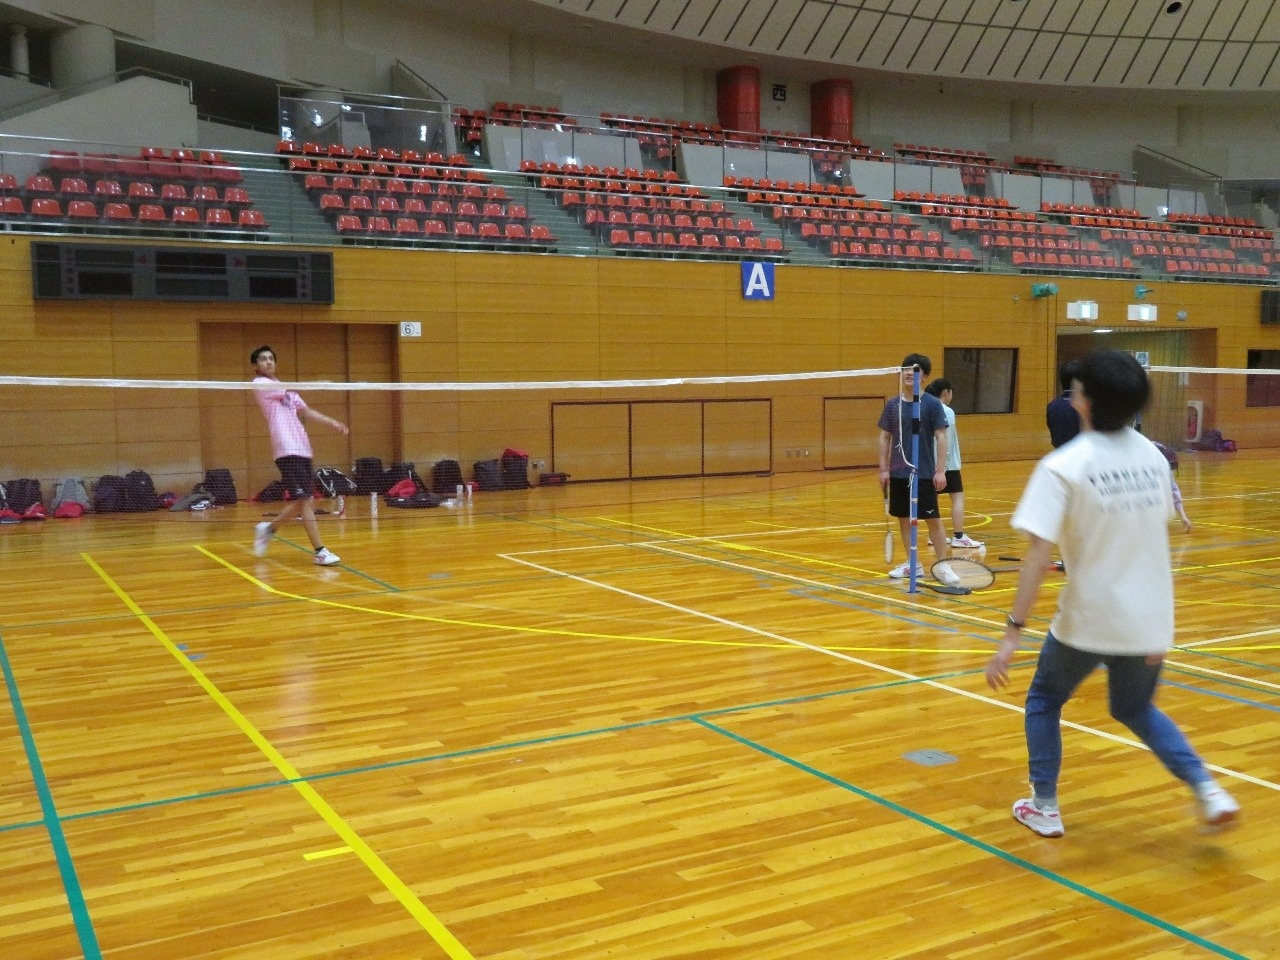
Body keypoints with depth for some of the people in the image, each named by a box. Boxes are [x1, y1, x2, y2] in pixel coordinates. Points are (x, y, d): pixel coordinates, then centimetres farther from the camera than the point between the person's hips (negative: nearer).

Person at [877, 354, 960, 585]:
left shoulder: (932, 404, -4)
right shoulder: (892, 404, 5)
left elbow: (941, 437, -5)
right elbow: (885, 437, 9)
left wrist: (940, 470, -11)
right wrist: (883, 468, 3)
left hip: (925, 473, -4)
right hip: (898, 473, 4)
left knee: (933, 519, -2)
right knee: (904, 518, 8)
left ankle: (942, 566, 5)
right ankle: (913, 564, 19)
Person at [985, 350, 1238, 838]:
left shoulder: (1062, 467, -16)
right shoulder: (1154, 458, 2)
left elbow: (1038, 556, -22)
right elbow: (1155, 539, 12)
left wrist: (1013, 633, -20)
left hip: (1088, 619, -5)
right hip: (1149, 621, 5)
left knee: (1043, 701, 21)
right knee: (1136, 709, 28)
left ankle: (1044, 807, 24)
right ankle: (1208, 790, 14)